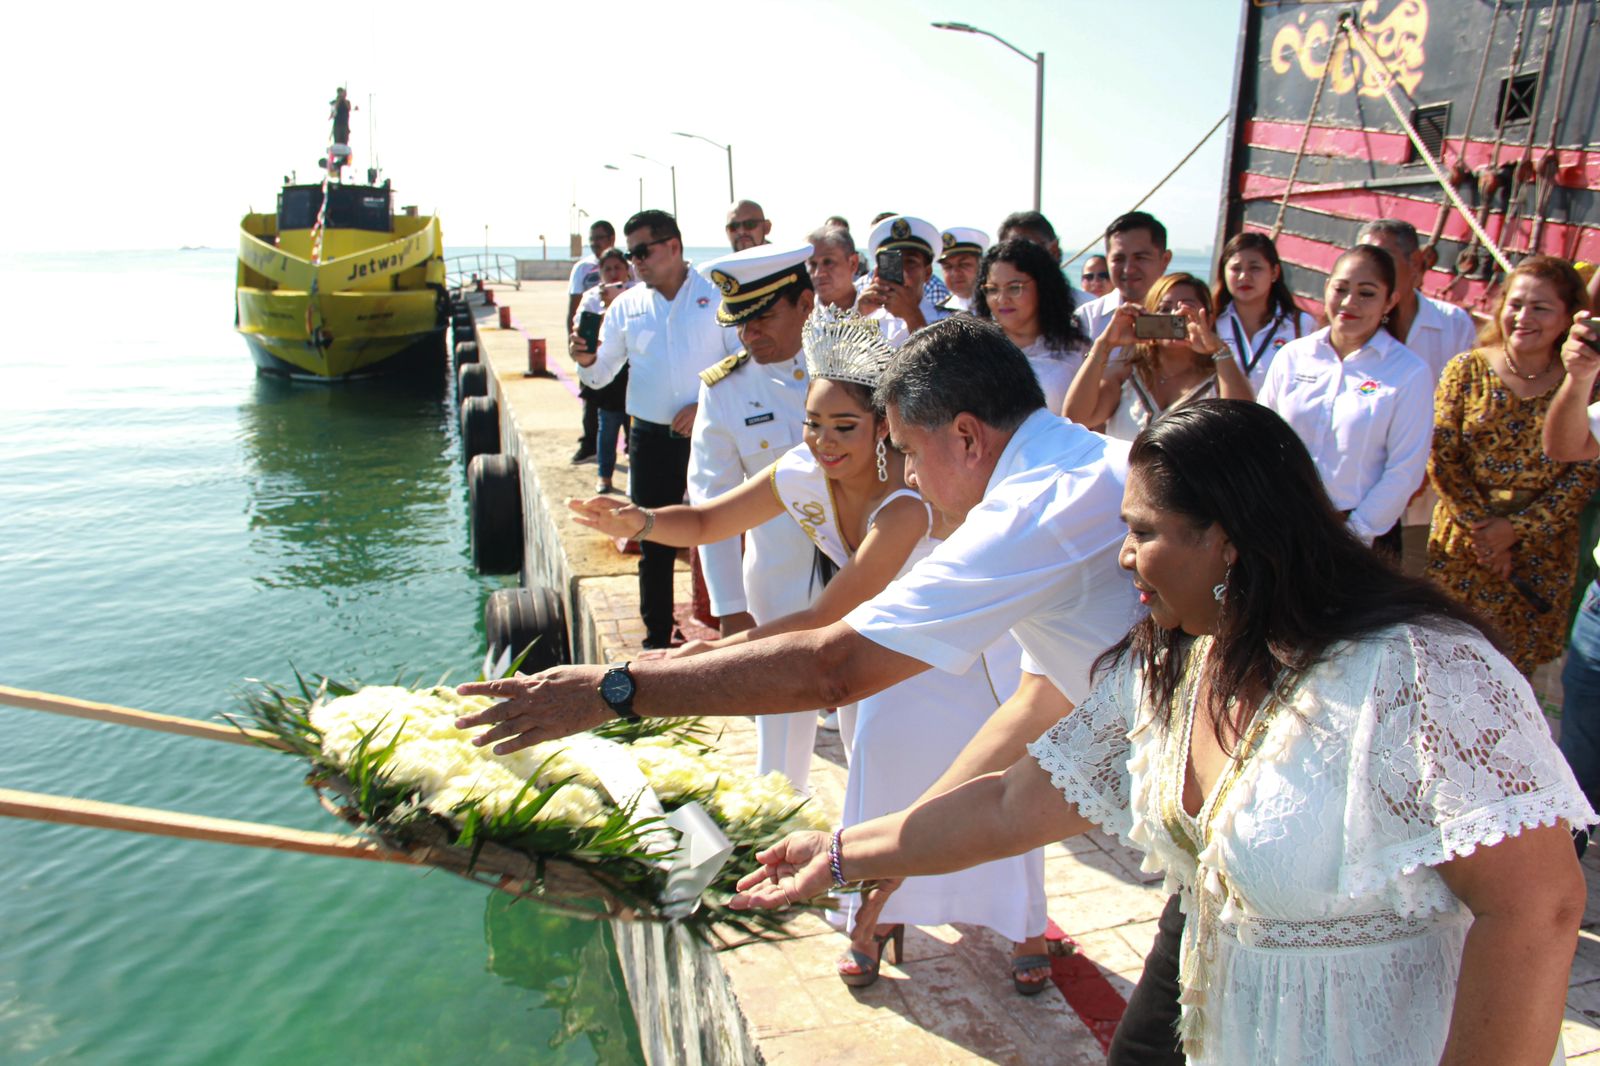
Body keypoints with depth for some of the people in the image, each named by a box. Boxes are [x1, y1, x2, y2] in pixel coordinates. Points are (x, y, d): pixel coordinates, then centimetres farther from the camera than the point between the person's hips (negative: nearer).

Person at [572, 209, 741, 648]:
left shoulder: (716, 295, 0)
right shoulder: (627, 305, 9)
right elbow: (601, 376, 11)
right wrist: (587, 361, -12)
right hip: (651, 439, 3)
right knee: (655, 543, 8)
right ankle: (657, 640, 20)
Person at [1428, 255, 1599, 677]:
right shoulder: (1467, 369, -2)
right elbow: (1441, 459, -5)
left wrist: (1517, 528, -12)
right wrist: (1480, 526, -11)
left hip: (1542, 548, 0)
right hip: (1463, 542, 0)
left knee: (1515, 672, 7)